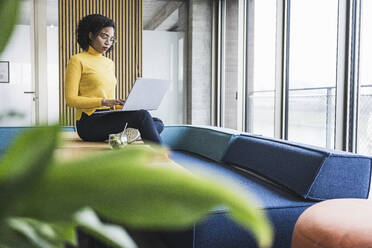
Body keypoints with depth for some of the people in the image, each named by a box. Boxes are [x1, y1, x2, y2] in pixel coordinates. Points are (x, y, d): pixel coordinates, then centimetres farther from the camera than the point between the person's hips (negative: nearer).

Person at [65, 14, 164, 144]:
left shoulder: (110, 63, 21)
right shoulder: (77, 60, 0)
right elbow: (70, 99, -7)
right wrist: (103, 102, -19)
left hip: (108, 118, 7)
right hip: (89, 122, -7)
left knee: (158, 123, -13)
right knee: (142, 116, -27)